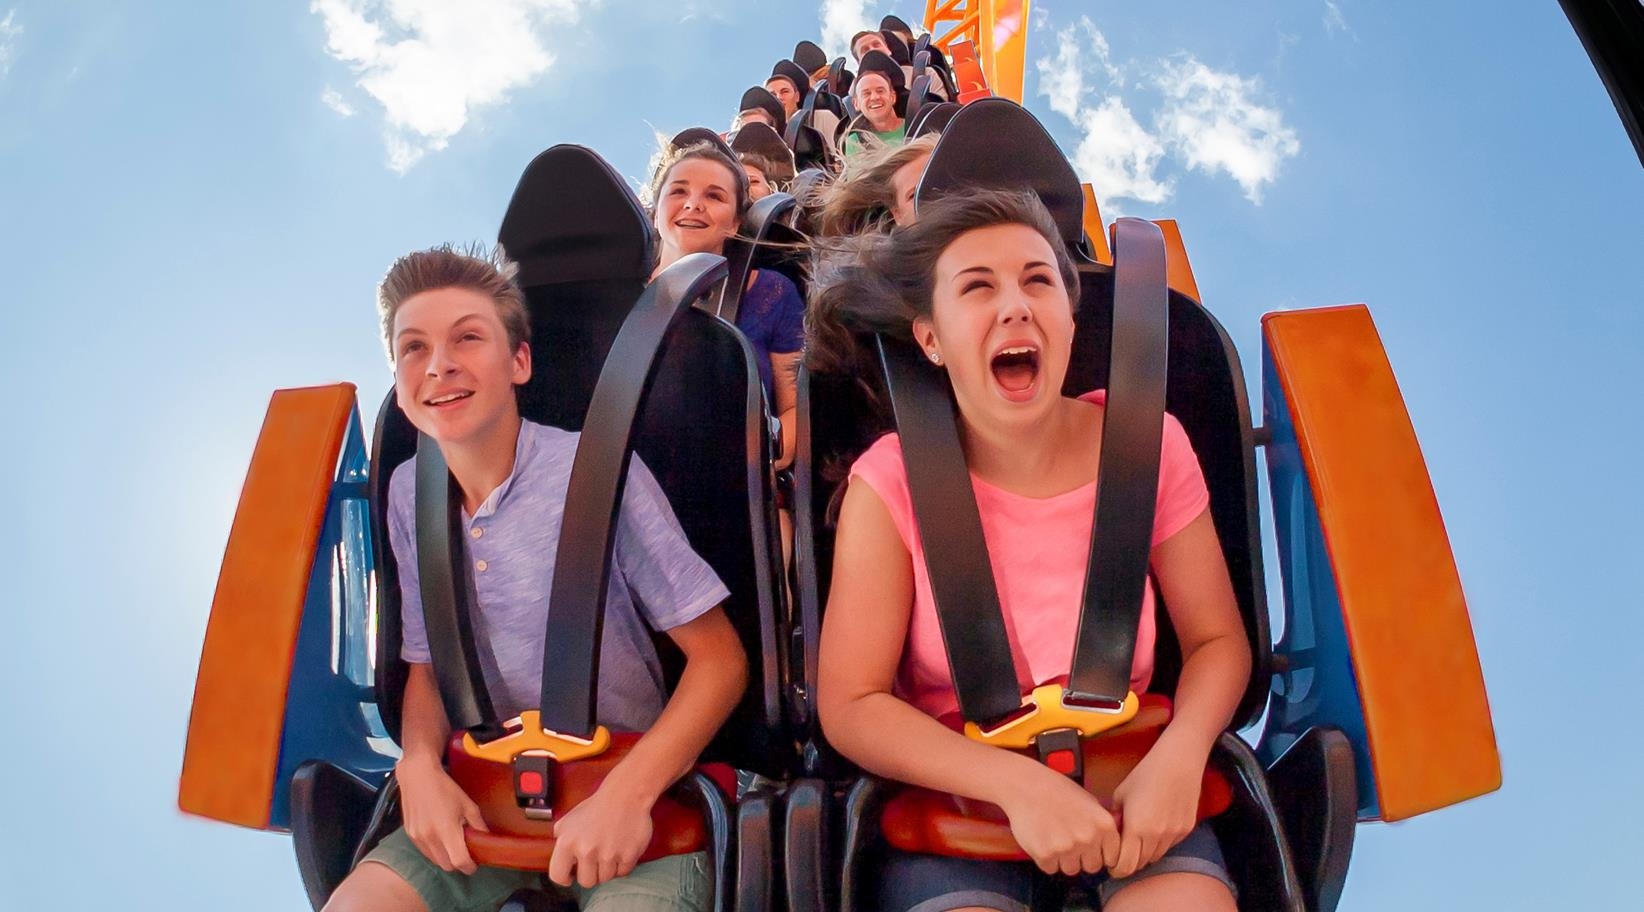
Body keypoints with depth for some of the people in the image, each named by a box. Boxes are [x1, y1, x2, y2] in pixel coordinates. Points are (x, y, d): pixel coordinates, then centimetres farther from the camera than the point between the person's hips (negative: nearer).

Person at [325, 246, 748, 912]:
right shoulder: (409, 492, 1)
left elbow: (720, 658, -11)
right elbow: (426, 664, 13)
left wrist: (627, 793, -21)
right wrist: (420, 766, -7)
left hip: (631, 788, -5)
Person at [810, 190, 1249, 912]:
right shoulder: (891, 482, -13)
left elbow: (1217, 640, 2)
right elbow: (850, 704, -11)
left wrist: (1179, 755, -19)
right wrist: (1018, 783, -24)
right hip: (956, 792, -1)